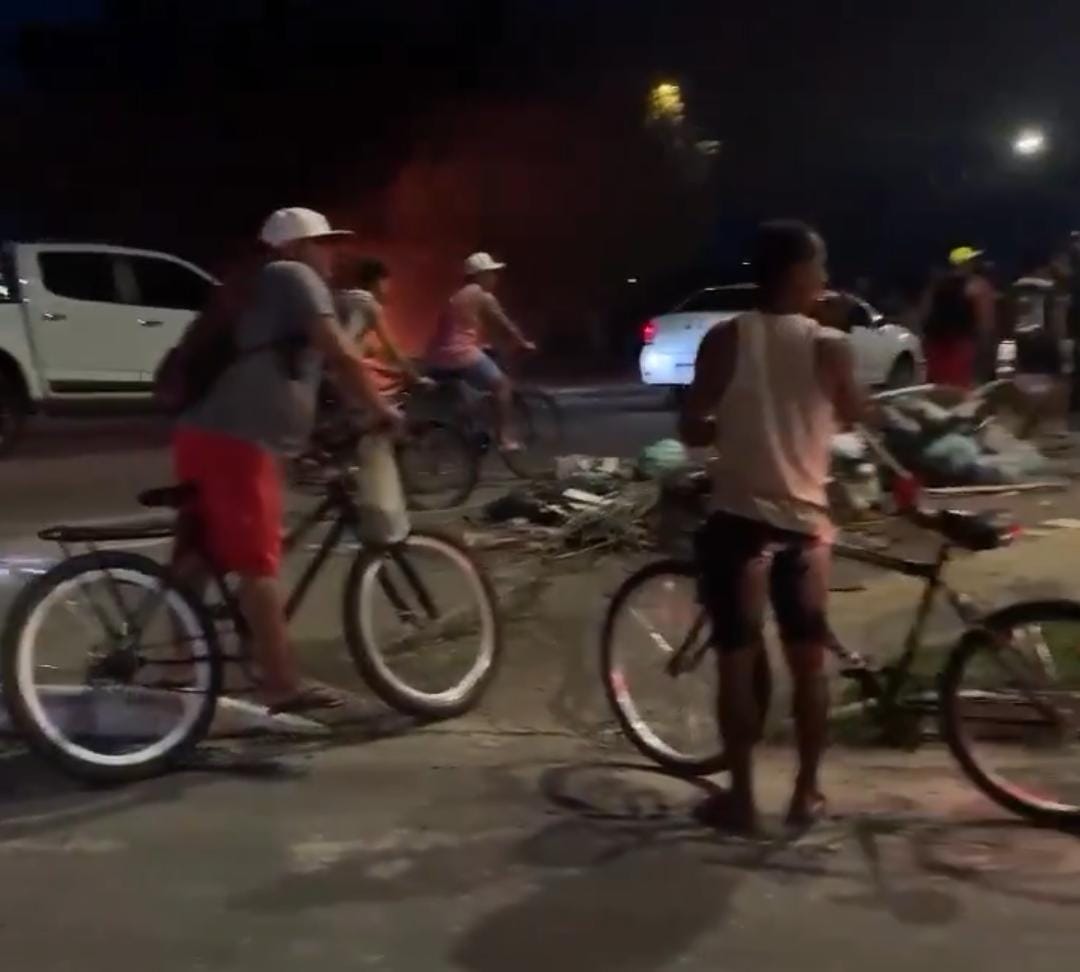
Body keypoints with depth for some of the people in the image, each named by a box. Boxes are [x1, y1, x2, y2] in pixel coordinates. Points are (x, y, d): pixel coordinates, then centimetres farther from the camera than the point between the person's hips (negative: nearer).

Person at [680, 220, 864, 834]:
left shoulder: (724, 340, -5)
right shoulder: (831, 346, -5)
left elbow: (692, 431, -3)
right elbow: (853, 417, 11)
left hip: (738, 519, 0)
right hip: (804, 522, 0)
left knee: (739, 665, 7)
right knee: (810, 665, 14)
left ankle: (742, 798, 14)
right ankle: (807, 793, 23)